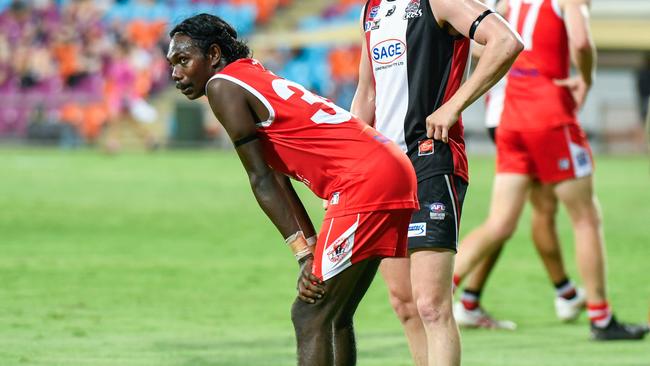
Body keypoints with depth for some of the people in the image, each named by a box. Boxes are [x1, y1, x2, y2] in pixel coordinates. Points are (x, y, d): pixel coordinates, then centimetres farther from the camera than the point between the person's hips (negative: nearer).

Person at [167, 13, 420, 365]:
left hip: (365, 182, -10)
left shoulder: (222, 87, -3)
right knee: (333, 318, 17)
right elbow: (277, 183, 19)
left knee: (309, 316, -9)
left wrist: (305, 253, -8)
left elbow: (261, 181, -6)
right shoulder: (256, 79, 25)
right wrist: (312, 250, 12)